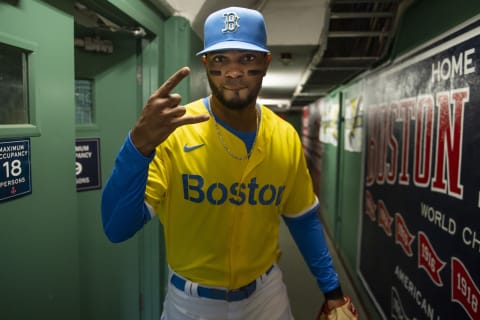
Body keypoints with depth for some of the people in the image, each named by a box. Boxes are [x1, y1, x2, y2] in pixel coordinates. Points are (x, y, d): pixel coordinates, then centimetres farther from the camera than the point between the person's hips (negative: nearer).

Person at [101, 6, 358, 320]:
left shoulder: (287, 138, -9)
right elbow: (117, 229, -25)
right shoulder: (172, 132, -20)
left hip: (266, 292, 3)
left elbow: (303, 219, 4)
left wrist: (332, 288, 5)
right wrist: (139, 145, -39)